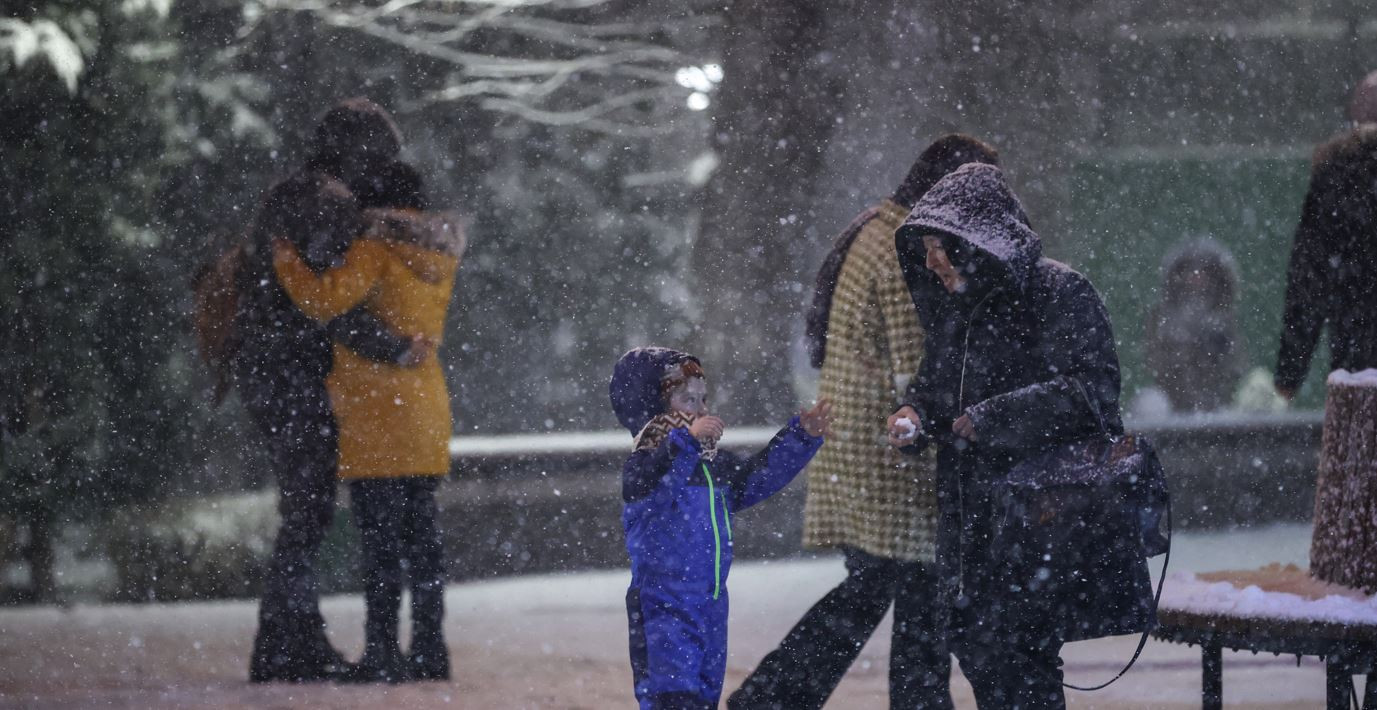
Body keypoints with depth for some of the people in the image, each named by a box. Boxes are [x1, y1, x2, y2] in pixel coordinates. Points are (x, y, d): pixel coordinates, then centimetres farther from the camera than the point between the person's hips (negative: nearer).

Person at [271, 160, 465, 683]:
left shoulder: (375, 252, -11)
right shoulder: (438, 257, 11)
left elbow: (325, 300, -23)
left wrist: (286, 260, -6)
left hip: (375, 413, -7)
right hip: (427, 410, 7)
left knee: (379, 537, -6)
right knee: (420, 533, 10)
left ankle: (383, 653, -8)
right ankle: (429, 649, 11)